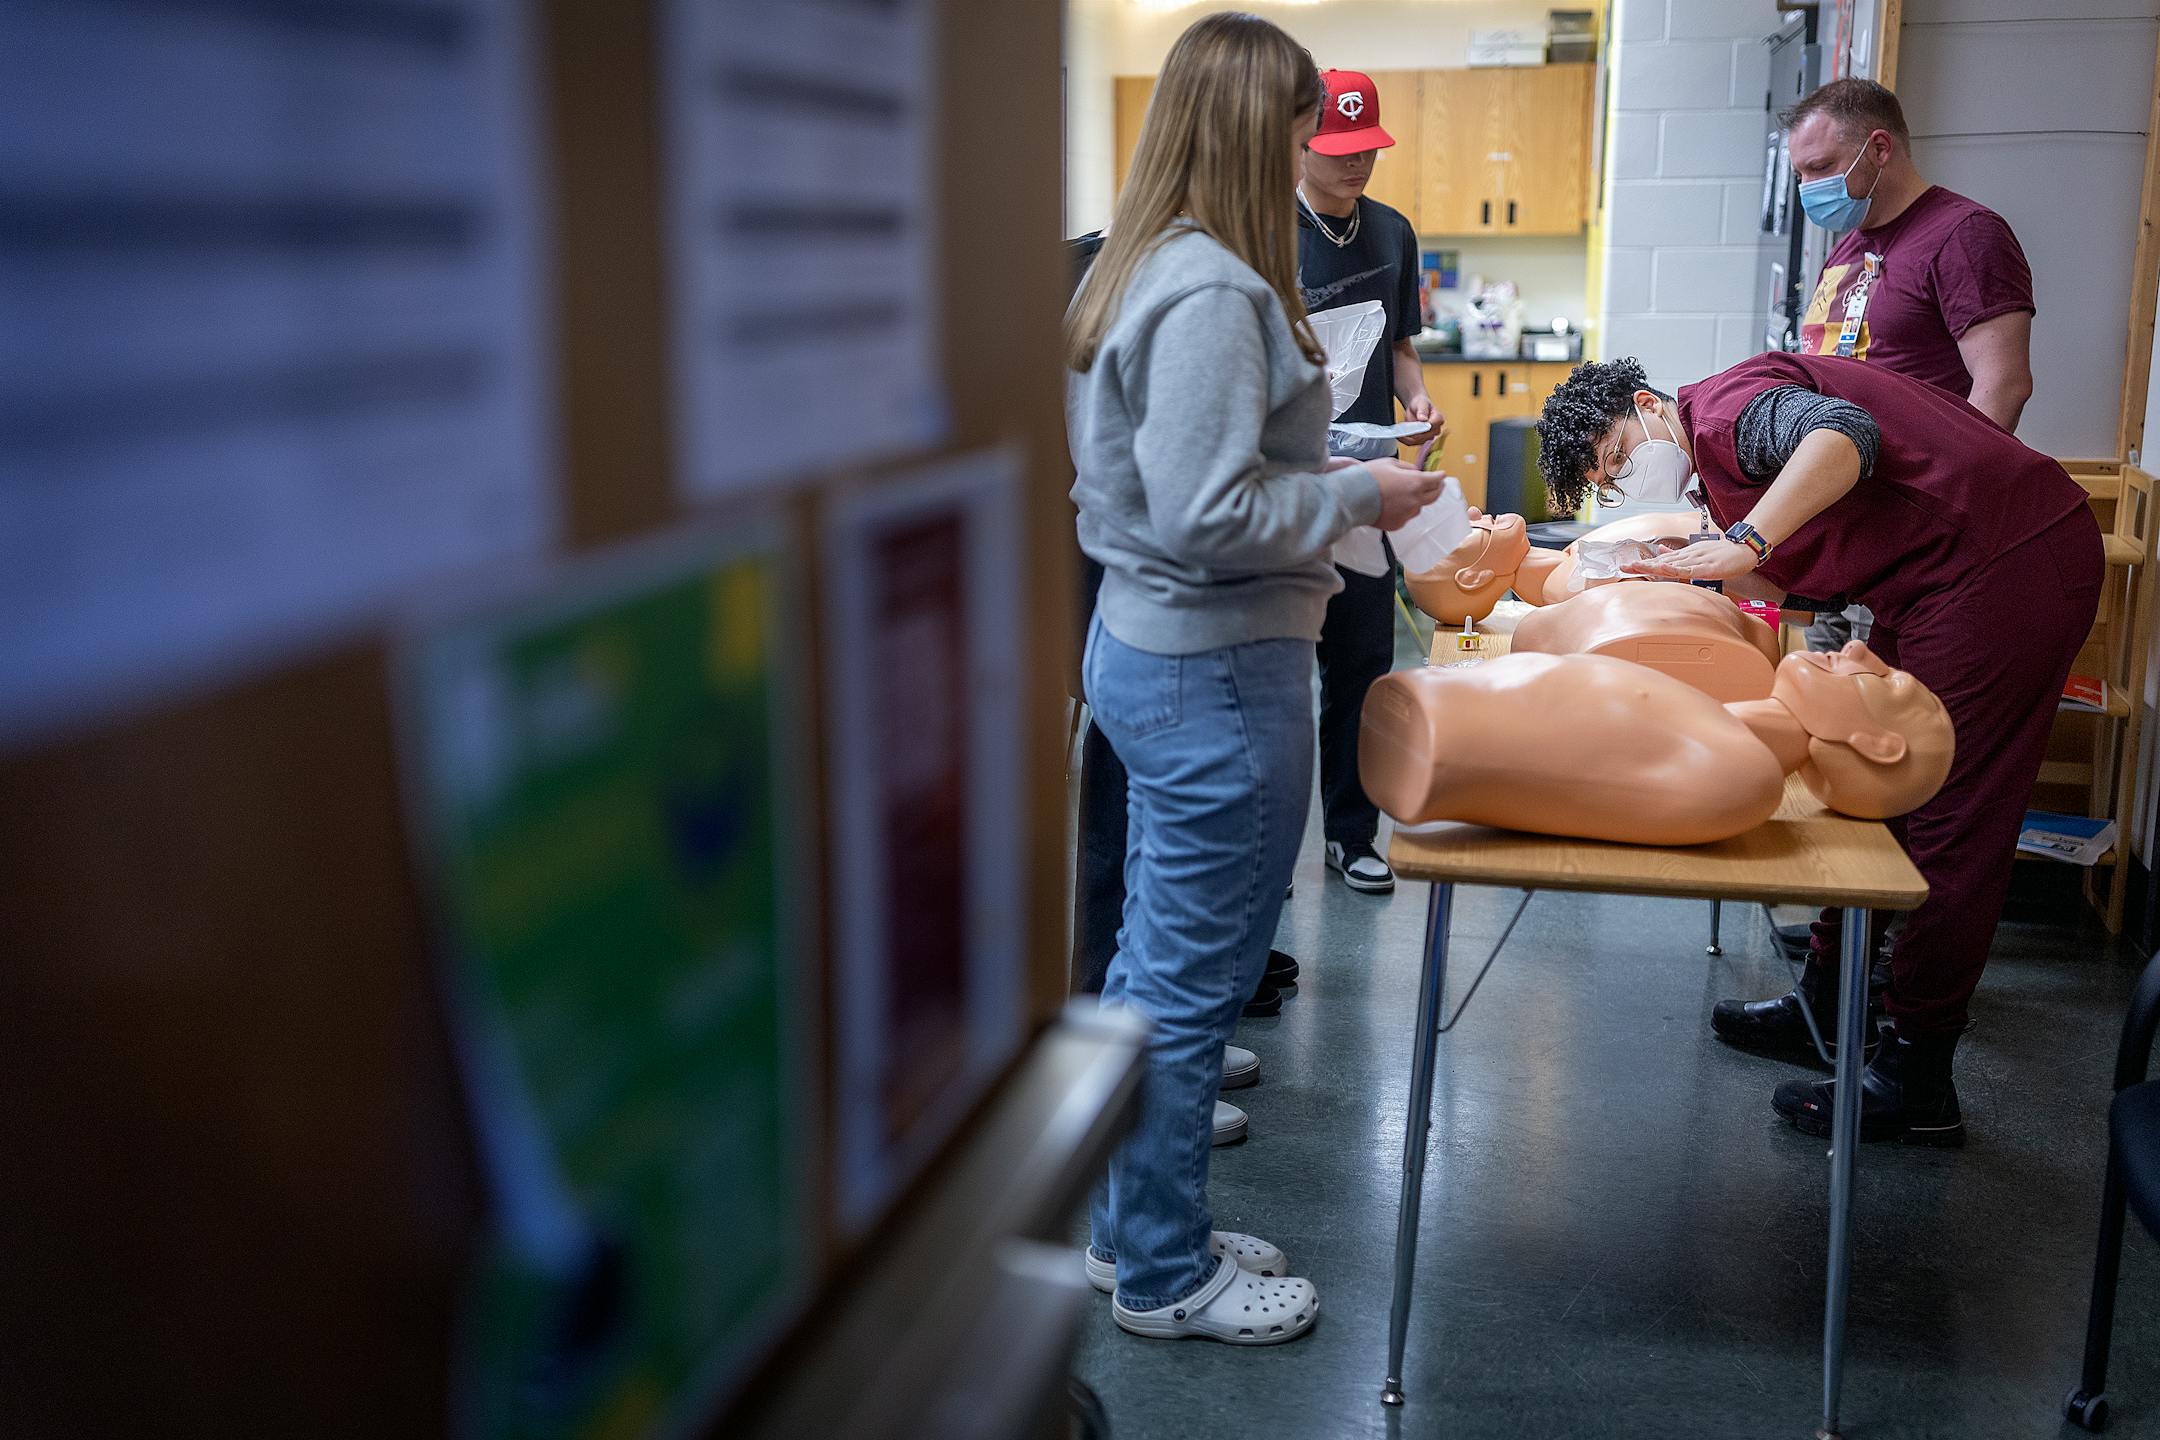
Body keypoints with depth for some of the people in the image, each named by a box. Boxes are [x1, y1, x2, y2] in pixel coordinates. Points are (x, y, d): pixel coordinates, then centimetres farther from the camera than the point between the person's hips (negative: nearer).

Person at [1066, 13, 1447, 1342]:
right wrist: (1354, 498, -12)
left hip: (1143, 645, 11)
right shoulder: (1215, 294, -21)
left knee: (1156, 963, 21)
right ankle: (1165, 1278, 21)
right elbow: (1207, 514, -25)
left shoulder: (1140, 272, 11)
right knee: (1192, 980, 4)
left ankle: (1130, 1226, 37)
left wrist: (1311, 471, 12)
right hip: (1216, 670, -11)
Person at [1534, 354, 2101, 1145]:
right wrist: (1704, 561, 8)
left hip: (2008, 566, -11)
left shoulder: (1722, 405, -11)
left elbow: (1844, 432, -31)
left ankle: (1917, 1082, -1)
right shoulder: (1715, 468, 20)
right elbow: (1804, 581, 19)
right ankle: (1827, 1005, 29)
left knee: (1945, 825, -8)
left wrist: (1745, 541, -35)